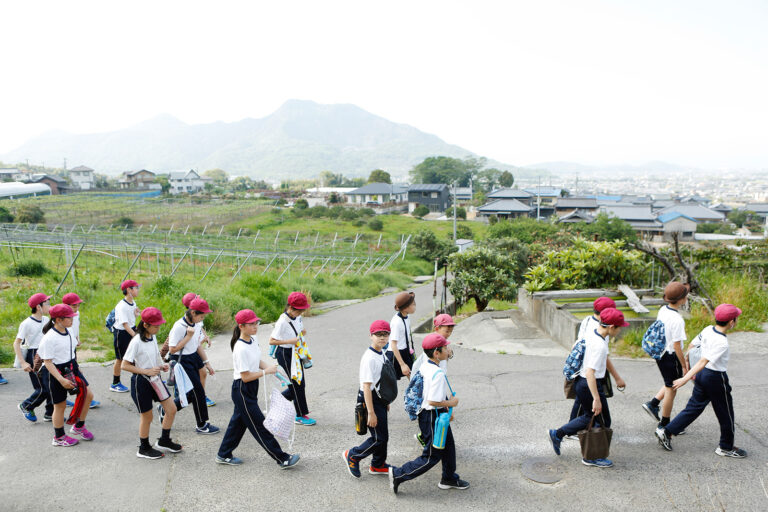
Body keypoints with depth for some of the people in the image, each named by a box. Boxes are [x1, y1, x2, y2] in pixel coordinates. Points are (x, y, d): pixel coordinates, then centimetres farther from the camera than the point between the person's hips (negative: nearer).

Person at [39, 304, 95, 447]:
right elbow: (47, 362, -21)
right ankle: (59, 437, 27)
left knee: (88, 395, 6)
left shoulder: (67, 332, 2)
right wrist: (61, 380, -26)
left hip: (71, 369, 8)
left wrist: (76, 366, 22)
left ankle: (79, 427, 25)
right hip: (57, 373, -8)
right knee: (60, 405, 7)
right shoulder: (50, 338, -22)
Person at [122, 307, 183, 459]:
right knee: (147, 417, 7)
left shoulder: (153, 337, 2)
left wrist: (162, 365, -1)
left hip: (154, 379, 8)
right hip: (141, 382, -7)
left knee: (171, 409, 8)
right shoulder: (136, 342, -21)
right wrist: (146, 371, -24)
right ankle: (144, 449, 29)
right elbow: (125, 365, -19)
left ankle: (164, 441, 28)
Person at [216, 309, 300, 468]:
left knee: (238, 421, 21)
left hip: (251, 389, 9)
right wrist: (266, 372, -21)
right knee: (259, 425, 1)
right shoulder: (241, 349, -26)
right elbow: (246, 376, -24)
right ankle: (283, 459, 8)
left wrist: (270, 368, -2)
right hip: (242, 391, -9)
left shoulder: (253, 340, 1)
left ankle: (224, 455, 38)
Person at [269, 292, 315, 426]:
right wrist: (289, 341, -26)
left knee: (300, 383, 11)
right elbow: (271, 341, -21)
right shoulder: (282, 322, -22)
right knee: (297, 384, -2)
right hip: (285, 354, -8)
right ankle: (301, 416, 11)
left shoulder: (297, 317, 1)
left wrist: (302, 332, -3)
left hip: (296, 353, 8)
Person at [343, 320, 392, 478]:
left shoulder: (382, 354, 5)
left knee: (383, 435, 18)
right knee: (379, 438, -2)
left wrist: (386, 401, 23)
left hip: (380, 398, 9)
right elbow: (366, 386, -25)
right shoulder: (369, 358, -24)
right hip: (370, 400, -9)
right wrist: (371, 412, -25)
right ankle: (352, 456, 18)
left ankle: (378, 465, 37)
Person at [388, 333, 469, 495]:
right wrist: (451, 403, -14)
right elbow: (433, 401, -30)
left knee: (448, 447, 24)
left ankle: (449, 479, 42)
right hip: (433, 416, -10)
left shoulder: (424, 367, 2)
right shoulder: (438, 374, -27)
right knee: (432, 456, 3)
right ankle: (398, 474, 9)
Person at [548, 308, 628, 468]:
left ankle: (557, 434, 28)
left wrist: (617, 377, 28)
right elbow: (590, 372, -32)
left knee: (589, 416, 25)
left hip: (580, 381, 9)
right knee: (602, 422, 9)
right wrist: (596, 399, -30)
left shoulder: (592, 334, 4)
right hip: (590, 385, -9)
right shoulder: (599, 345, -27)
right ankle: (592, 457, 23)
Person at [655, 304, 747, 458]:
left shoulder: (708, 330, -4)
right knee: (726, 415, 13)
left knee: (694, 407, 15)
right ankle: (726, 447, 29)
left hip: (702, 375, 8)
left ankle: (666, 431, 11)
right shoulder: (722, 343, -27)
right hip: (716, 378, -8)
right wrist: (686, 379, -33)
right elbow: (703, 362, -31)